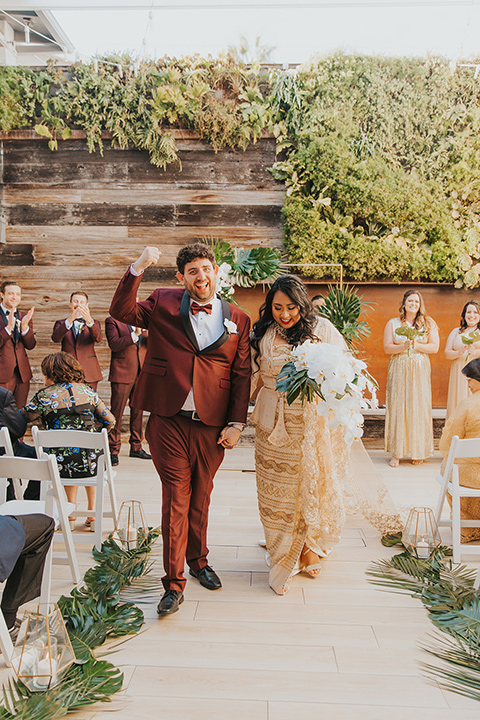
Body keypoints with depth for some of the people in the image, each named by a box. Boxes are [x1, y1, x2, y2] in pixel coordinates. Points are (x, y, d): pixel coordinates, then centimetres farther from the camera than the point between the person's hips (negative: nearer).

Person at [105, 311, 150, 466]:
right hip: (122, 373, -5)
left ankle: (136, 447, 18)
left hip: (140, 373, 5)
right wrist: (135, 334, -22)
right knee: (117, 412, -3)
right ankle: (113, 450, 4)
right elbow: (114, 345, -12)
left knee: (138, 410, 8)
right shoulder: (112, 321, 2)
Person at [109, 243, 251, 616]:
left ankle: (198, 559, 38)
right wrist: (138, 268, -15)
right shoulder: (163, 304, 5)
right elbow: (121, 311, -5)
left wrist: (236, 424, 1)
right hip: (169, 421, -1)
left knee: (200, 497, 16)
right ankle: (174, 582, 12)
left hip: (212, 426, 2)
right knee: (176, 498, 1)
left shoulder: (238, 319, 6)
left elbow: (242, 375, 6)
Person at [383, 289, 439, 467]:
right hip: (398, 371, 0)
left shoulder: (428, 324, 8)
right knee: (397, 408, -4)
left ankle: (418, 452, 10)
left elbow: (435, 347, 1)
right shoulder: (393, 323, 8)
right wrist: (403, 346, -15)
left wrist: (416, 345, -11)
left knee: (419, 407, -1)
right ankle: (396, 453, 0)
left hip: (420, 371, 1)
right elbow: (387, 348, 1)